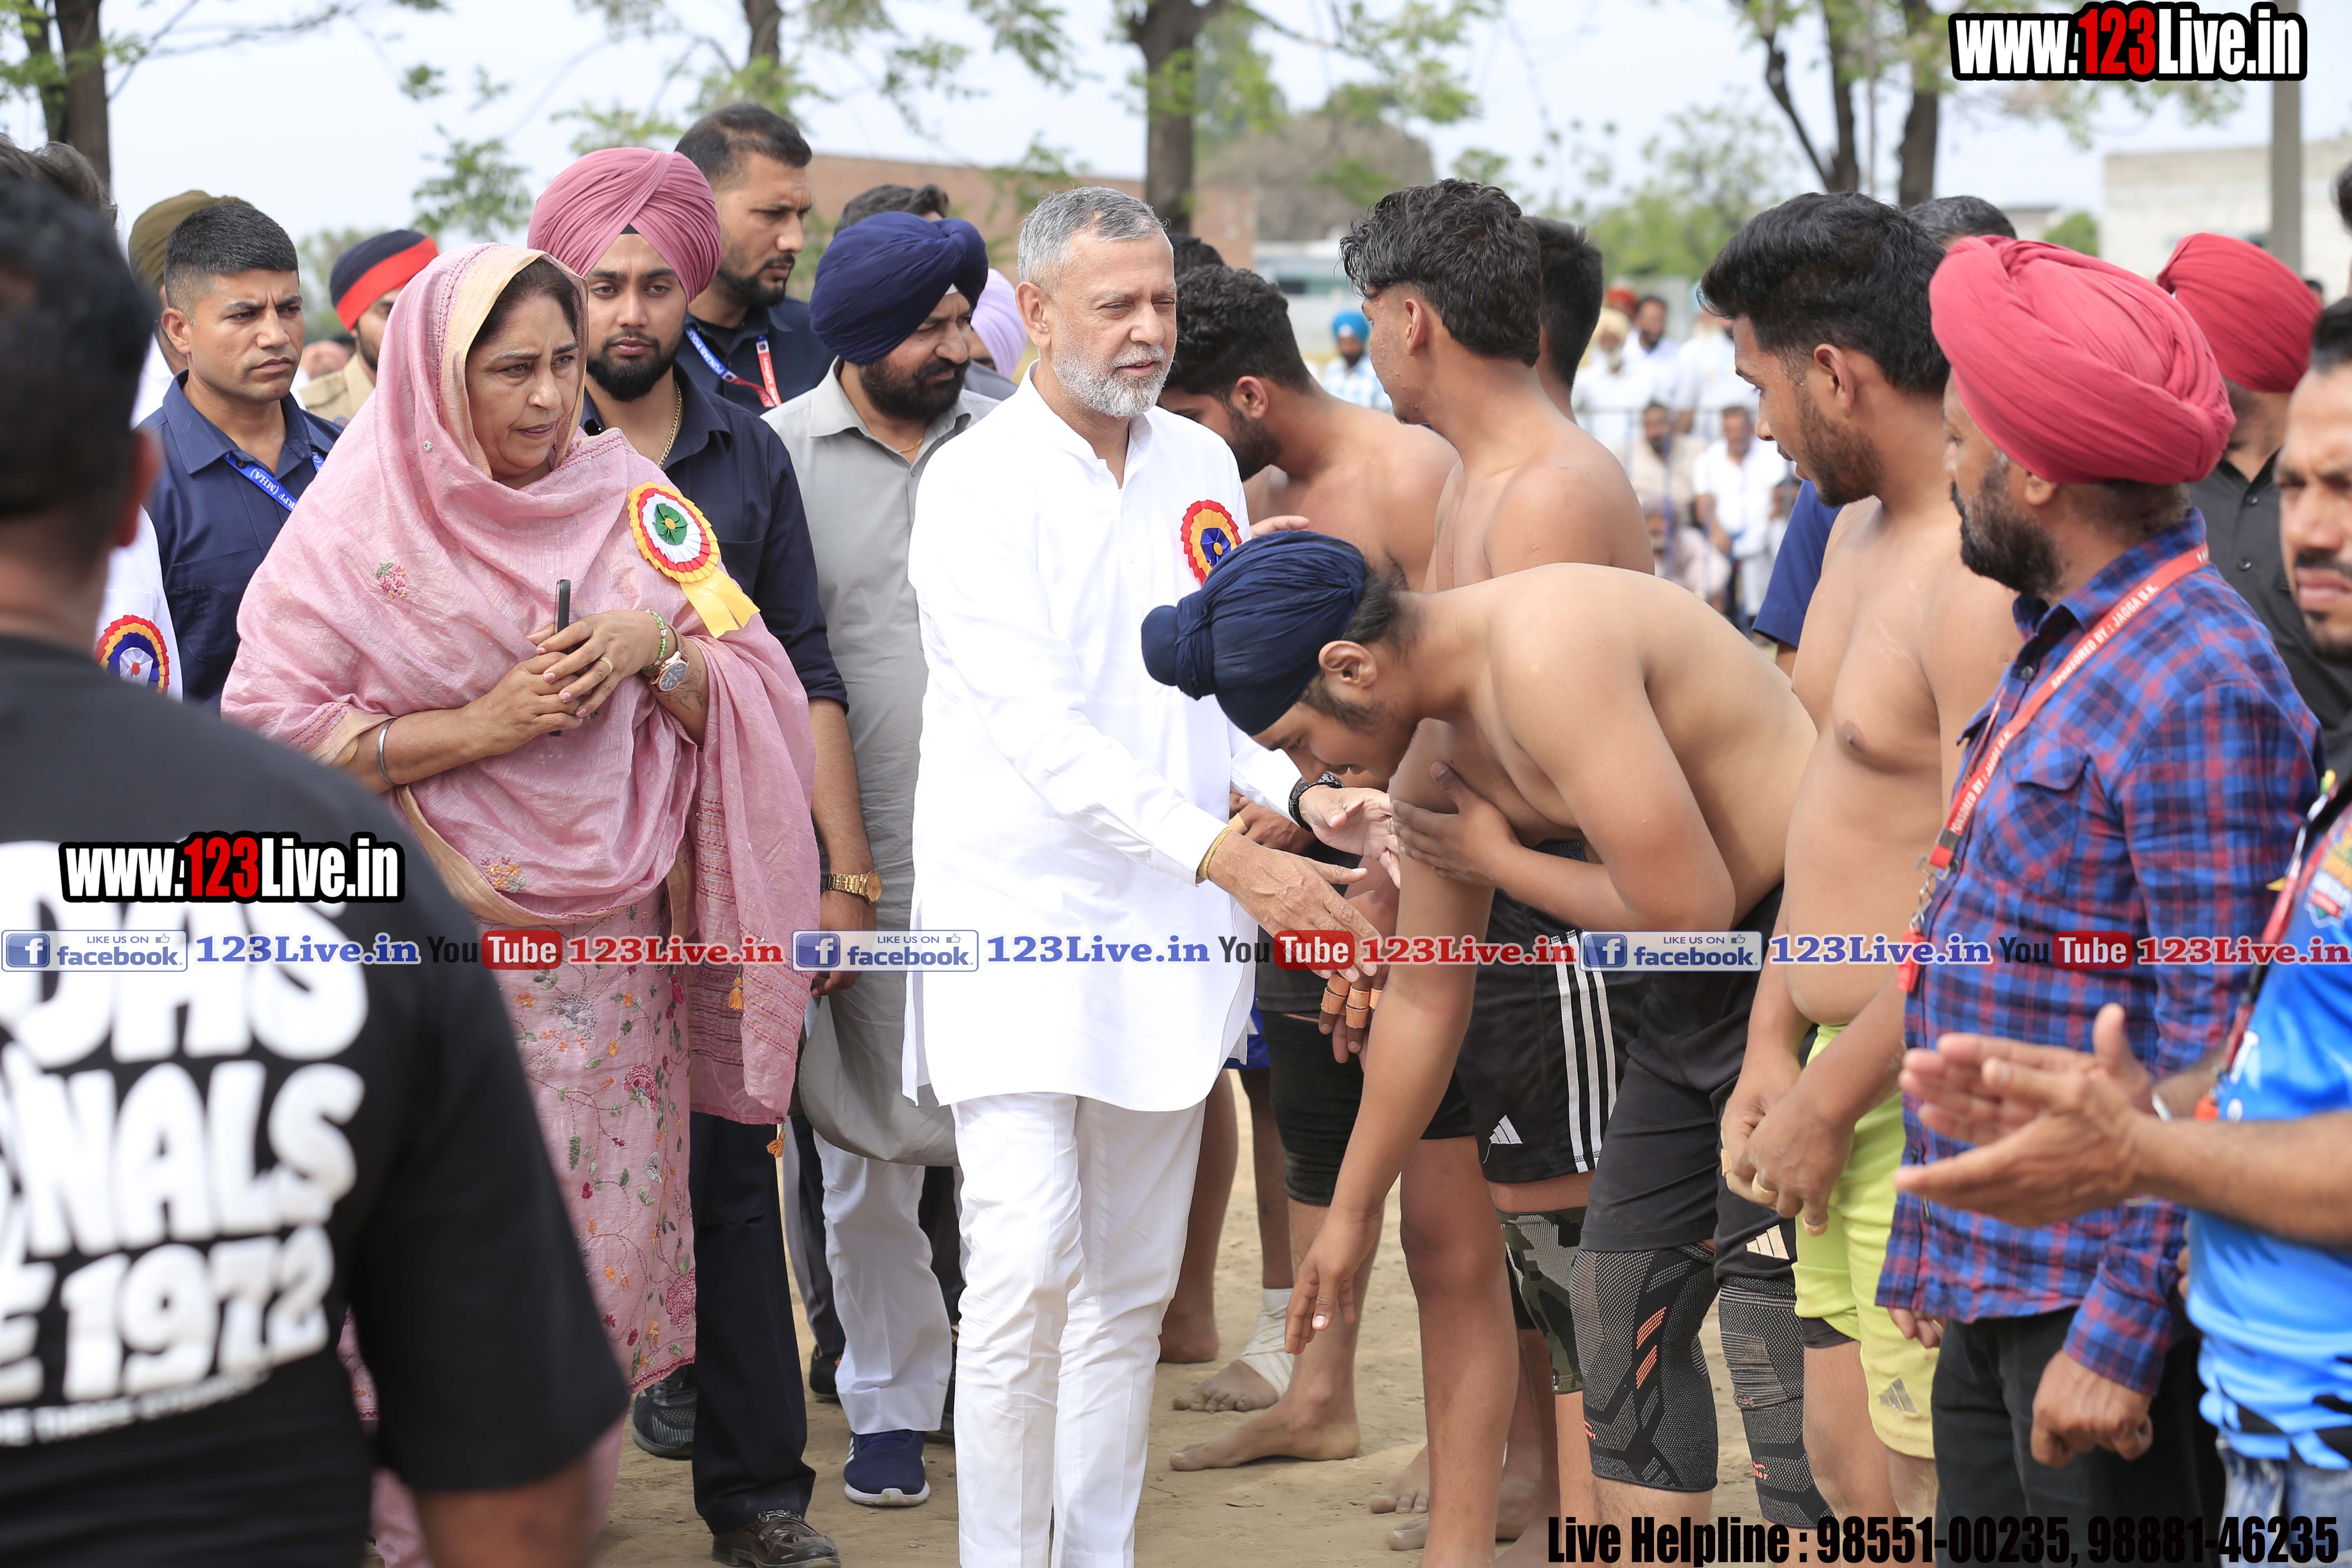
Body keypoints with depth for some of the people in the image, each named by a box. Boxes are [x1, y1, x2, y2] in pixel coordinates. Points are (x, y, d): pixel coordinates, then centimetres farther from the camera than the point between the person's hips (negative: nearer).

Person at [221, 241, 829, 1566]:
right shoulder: (357, 525, -1)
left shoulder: (631, 503, 8)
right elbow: (270, 729, -7)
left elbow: (762, 697, 10)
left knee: (605, 1241, 2)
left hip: (608, 950, 3)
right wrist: (478, 727, -14)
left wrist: (657, 646, -11)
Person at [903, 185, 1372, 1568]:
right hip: (1022, 922, -6)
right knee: (1027, 1270, -14)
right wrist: (1227, 855, -25)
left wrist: (1305, 788, -3)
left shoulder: (1203, 468, 10)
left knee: (1131, 1286, 11)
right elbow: (1040, 729, -18)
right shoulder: (977, 487, -9)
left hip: (1169, 933, 6)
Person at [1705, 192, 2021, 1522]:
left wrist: (1825, 1100, -13)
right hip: (1845, 1070, 10)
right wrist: (1772, 1046, 12)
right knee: (1850, 1458, 16)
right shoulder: (1864, 532, 12)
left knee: (1937, 1487, -3)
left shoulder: (1985, 584, -21)